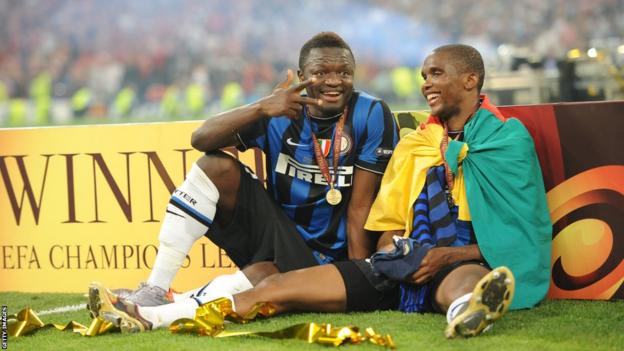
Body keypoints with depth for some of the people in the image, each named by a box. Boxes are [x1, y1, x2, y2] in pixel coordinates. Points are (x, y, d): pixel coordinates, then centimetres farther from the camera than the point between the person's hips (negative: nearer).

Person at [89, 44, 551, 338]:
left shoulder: (508, 139, 6)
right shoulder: (413, 145, 23)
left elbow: (519, 230, -1)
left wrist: (452, 253, -13)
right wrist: (394, 249, 2)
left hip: (462, 263, -6)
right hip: (406, 263, 6)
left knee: (466, 281, -44)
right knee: (281, 287, -9)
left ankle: (468, 312, -83)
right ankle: (149, 317, -19)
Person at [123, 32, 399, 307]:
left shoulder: (371, 116, -11)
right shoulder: (281, 114, -2)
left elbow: (359, 208, -14)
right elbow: (201, 139, -14)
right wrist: (261, 108, -29)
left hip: (317, 259, -4)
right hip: (273, 230, 4)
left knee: (260, 276, -37)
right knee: (216, 166, -16)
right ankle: (155, 290, -20)